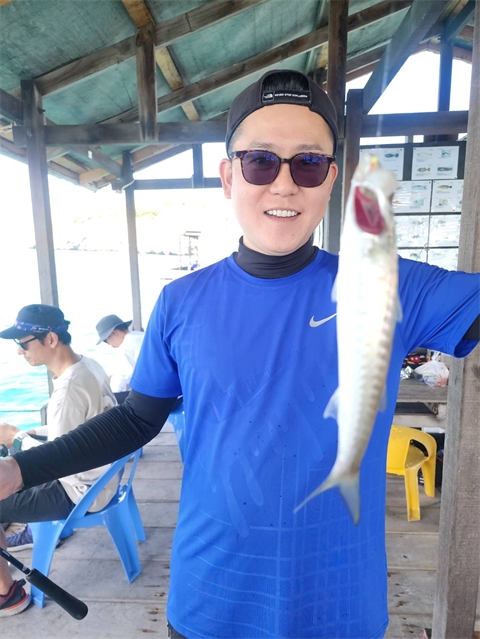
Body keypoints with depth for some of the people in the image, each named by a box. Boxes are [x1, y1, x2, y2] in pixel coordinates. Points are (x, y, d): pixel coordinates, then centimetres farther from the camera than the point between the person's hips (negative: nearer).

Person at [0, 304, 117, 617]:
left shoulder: (68, 389, -31)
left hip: (80, 492, -9)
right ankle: (35, 530, 44)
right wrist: (31, 433, 7)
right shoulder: (89, 366, -4)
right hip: (101, 475, 9)